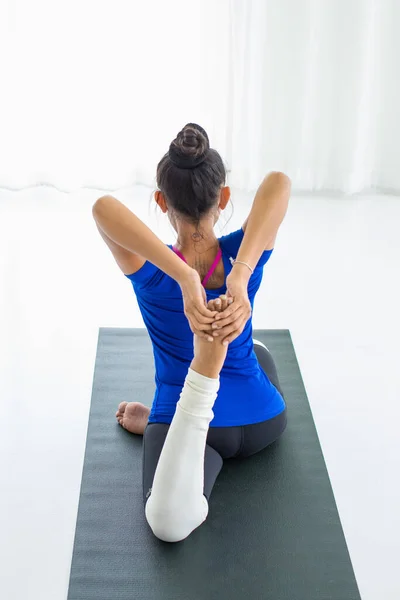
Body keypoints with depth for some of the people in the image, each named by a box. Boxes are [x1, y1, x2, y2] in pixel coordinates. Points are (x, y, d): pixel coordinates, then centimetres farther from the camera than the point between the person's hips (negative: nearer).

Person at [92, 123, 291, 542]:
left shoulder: (150, 272, -19)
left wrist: (186, 280, -46)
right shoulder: (241, 256, -15)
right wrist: (240, 278, -46)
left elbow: (104, 207, -38)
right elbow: (278, 183, -33)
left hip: (191, 424, -3)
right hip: (263, 423, 4)